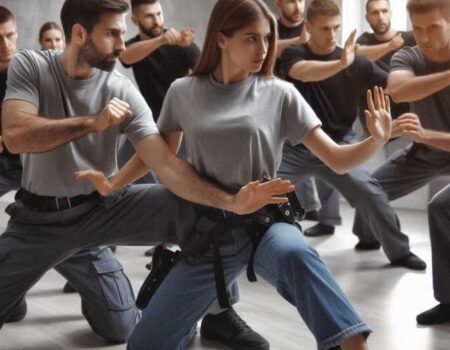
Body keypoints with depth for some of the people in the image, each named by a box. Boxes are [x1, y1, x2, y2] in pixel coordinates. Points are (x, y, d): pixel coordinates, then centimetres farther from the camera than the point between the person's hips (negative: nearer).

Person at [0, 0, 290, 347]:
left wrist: (230, 201, -36)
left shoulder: (122, 91, -13)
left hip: (103, 207, 1)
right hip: (39, 217, -1)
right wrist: (93, 122, -28)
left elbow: (166, 164, -22)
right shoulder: (29, 66, -13)